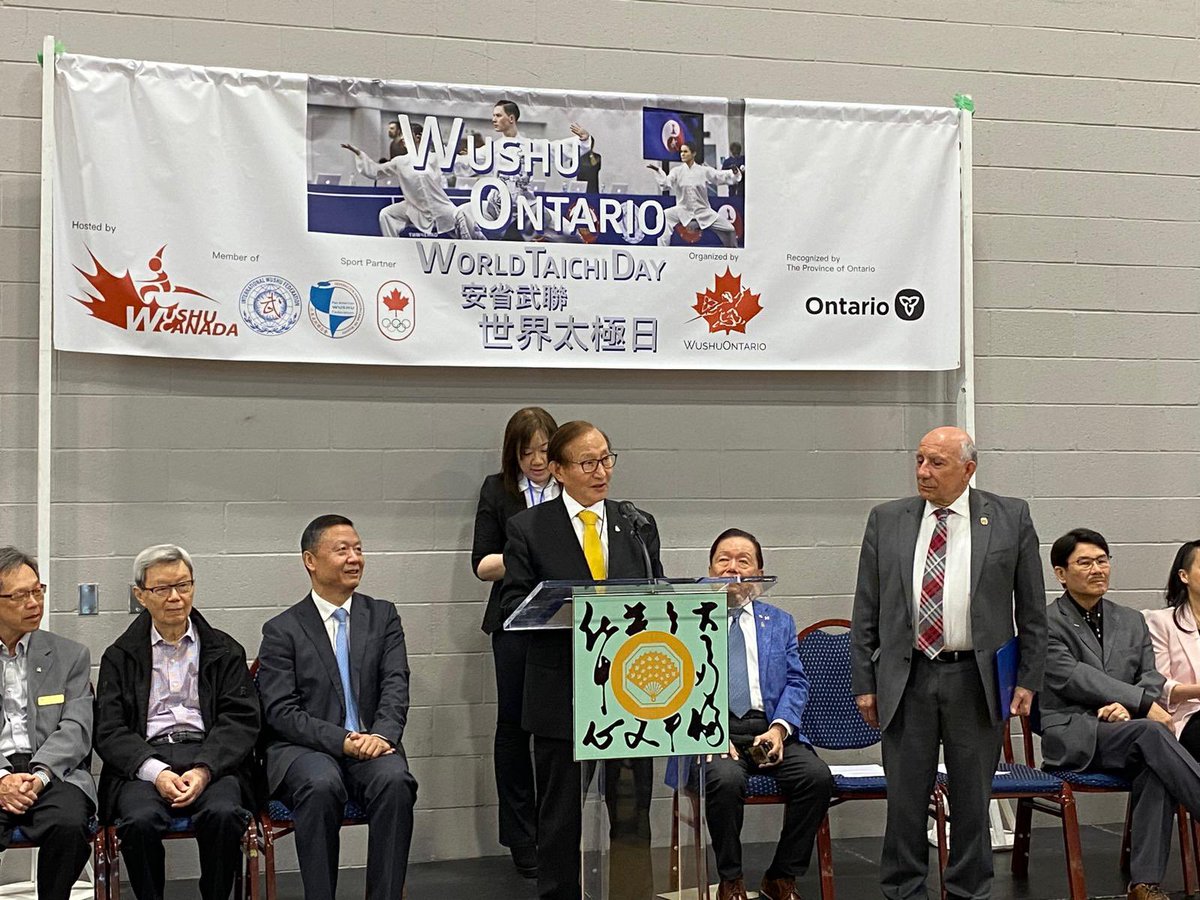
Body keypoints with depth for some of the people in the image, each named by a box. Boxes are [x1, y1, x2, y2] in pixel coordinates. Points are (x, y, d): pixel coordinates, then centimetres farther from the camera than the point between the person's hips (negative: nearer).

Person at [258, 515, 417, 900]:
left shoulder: (383, 616, 14)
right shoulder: (282, 630, 6)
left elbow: (395, 686, 2)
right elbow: (281, 712, -4)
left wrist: (382, 734, -19)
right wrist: (342, 740, -18)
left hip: (371, 744, 2)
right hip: (303, 750, -2)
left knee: (394, 781, -31)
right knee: (322, 785, -35)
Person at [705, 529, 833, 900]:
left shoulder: (779, 623, 19)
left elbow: (796, 684, 10)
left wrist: (779, 728, -10)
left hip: (770, 730, 3)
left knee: (817, 776, -24)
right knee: (725, 779, -34)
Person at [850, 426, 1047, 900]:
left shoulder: (1011, 518, 2)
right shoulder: (887, 520, 5)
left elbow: (1031, 608, 4)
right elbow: (865, 612, 6)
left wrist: (1028, 679, 0)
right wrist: (864, 682, 2)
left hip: (977, 679, -1)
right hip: (907, 678, 1)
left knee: (973, 799, 8)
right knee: (905, 798, 5)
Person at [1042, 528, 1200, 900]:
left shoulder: (1132, 621, 21)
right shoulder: (1045, 623, 2)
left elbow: (1152, 678, 11)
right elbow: (1073, 678, -10)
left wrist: (1126, 705, -13)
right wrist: (1143, 703, -16)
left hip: (1124, 729, 4)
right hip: (1072, 734, -4)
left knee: (1155, 766, -32)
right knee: (1153, 733, -32)